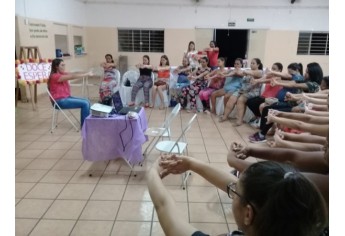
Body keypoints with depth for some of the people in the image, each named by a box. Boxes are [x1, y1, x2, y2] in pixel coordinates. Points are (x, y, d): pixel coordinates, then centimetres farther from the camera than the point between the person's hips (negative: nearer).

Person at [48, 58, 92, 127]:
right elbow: (72, 77, -25)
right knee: (85, 103, -15)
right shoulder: (55, 76, -17)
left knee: (87, 101, 1)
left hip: (66, 97, 9)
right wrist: (86, 74, -22)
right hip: (60, 101, -9)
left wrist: (86, 74, -16)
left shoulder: (62, 74, 11)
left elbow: (73, 74, -1)